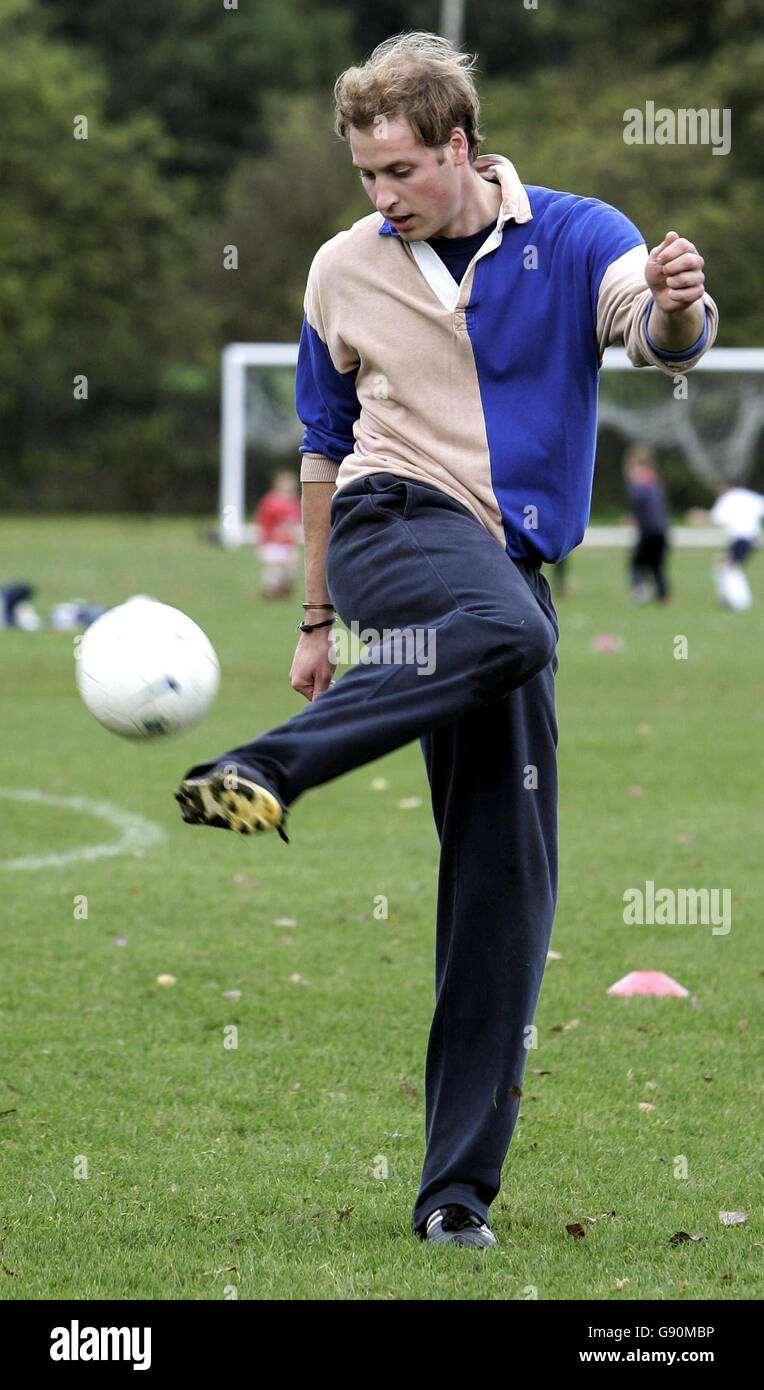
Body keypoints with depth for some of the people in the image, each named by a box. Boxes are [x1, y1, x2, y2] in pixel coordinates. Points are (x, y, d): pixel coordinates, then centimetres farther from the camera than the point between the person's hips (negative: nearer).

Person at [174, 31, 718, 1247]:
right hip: (395, 524, -1)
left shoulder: (572, 239, 1)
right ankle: (265, 770, -44)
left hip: (510, 568, 1)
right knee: (505, 627, -39)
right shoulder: (344, 272, 7)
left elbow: (661, 335, -19)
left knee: (510, 885, -4)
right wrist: (317, 621, 20)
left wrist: (677, 308, -44)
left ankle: (457, 1188, 0)